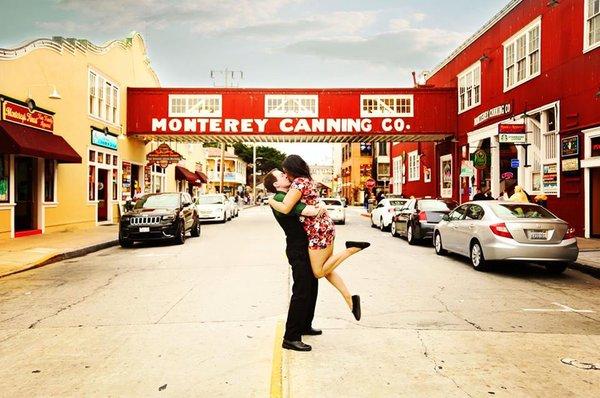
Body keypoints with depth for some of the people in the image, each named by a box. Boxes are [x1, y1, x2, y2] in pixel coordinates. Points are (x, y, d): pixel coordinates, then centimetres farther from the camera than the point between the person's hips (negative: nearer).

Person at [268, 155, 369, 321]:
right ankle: (350, 299, 12)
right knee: (326, 270, 14)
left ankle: (350, 249, -6)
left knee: (319, 272, 0)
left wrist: (270, 201, -7)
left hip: (318, 230, -10)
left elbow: (285, 208, -24)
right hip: (325, 226, 10)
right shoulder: (308, 179, 14)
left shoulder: (299, 182, -14)